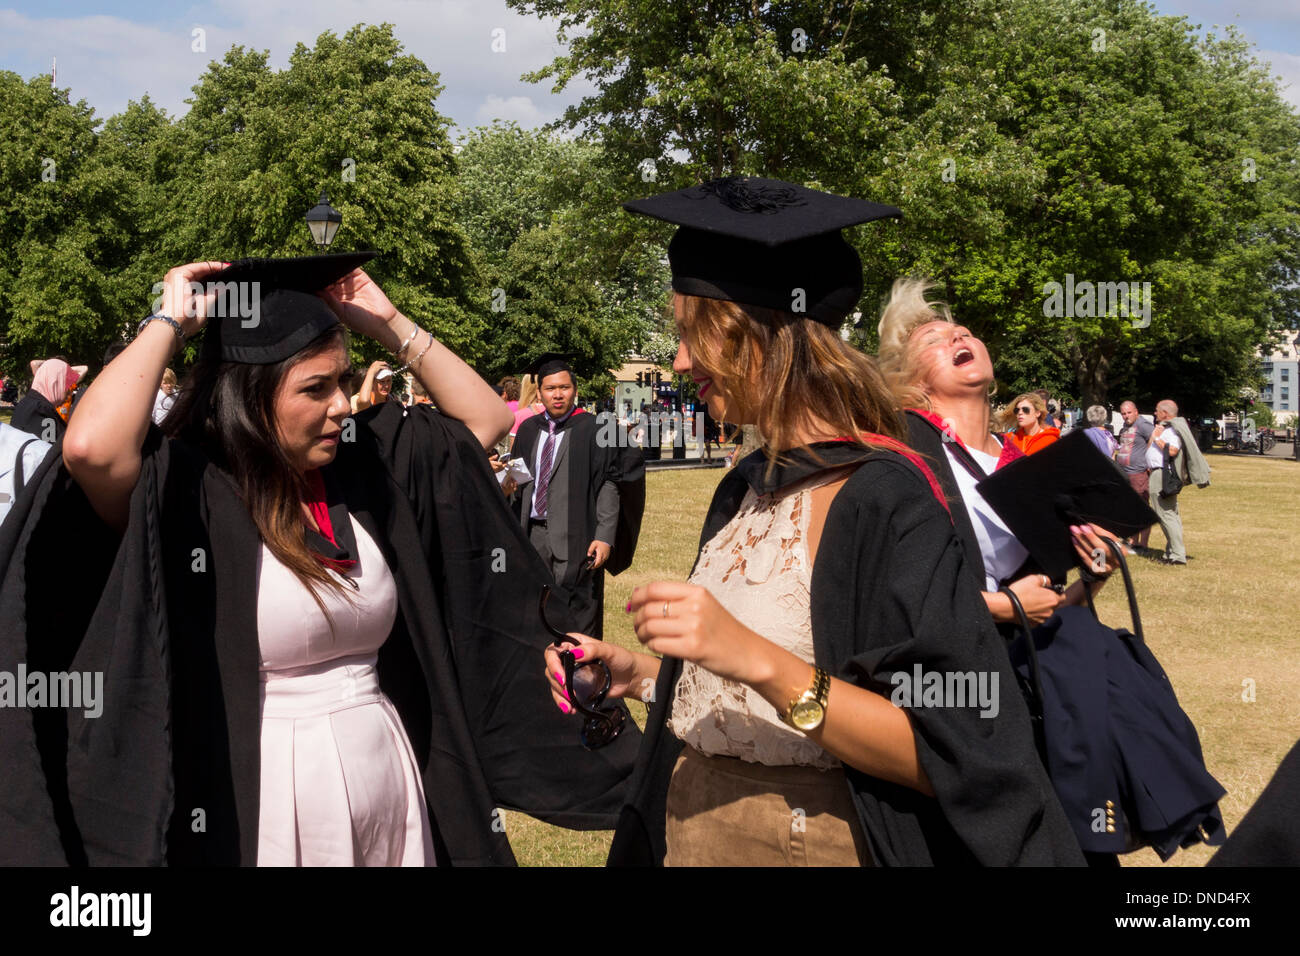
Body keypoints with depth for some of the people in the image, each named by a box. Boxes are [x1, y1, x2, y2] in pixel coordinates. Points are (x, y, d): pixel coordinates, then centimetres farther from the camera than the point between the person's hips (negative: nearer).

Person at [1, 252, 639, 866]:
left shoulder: (367, 467, 4)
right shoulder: (184, 492, -14)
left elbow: (485, 419, 13)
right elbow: (89, 447, -33)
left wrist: (386, 324, 3)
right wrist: (170, 322, -18)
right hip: (266, 800, -6)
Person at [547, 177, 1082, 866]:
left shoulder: (884, 498, -20)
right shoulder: (745, 488, 3)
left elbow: (947, 757, -25)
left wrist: (758, 660, -31)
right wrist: (639, 675, 0)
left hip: (810, 842, -7)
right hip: (692, 831, 7)